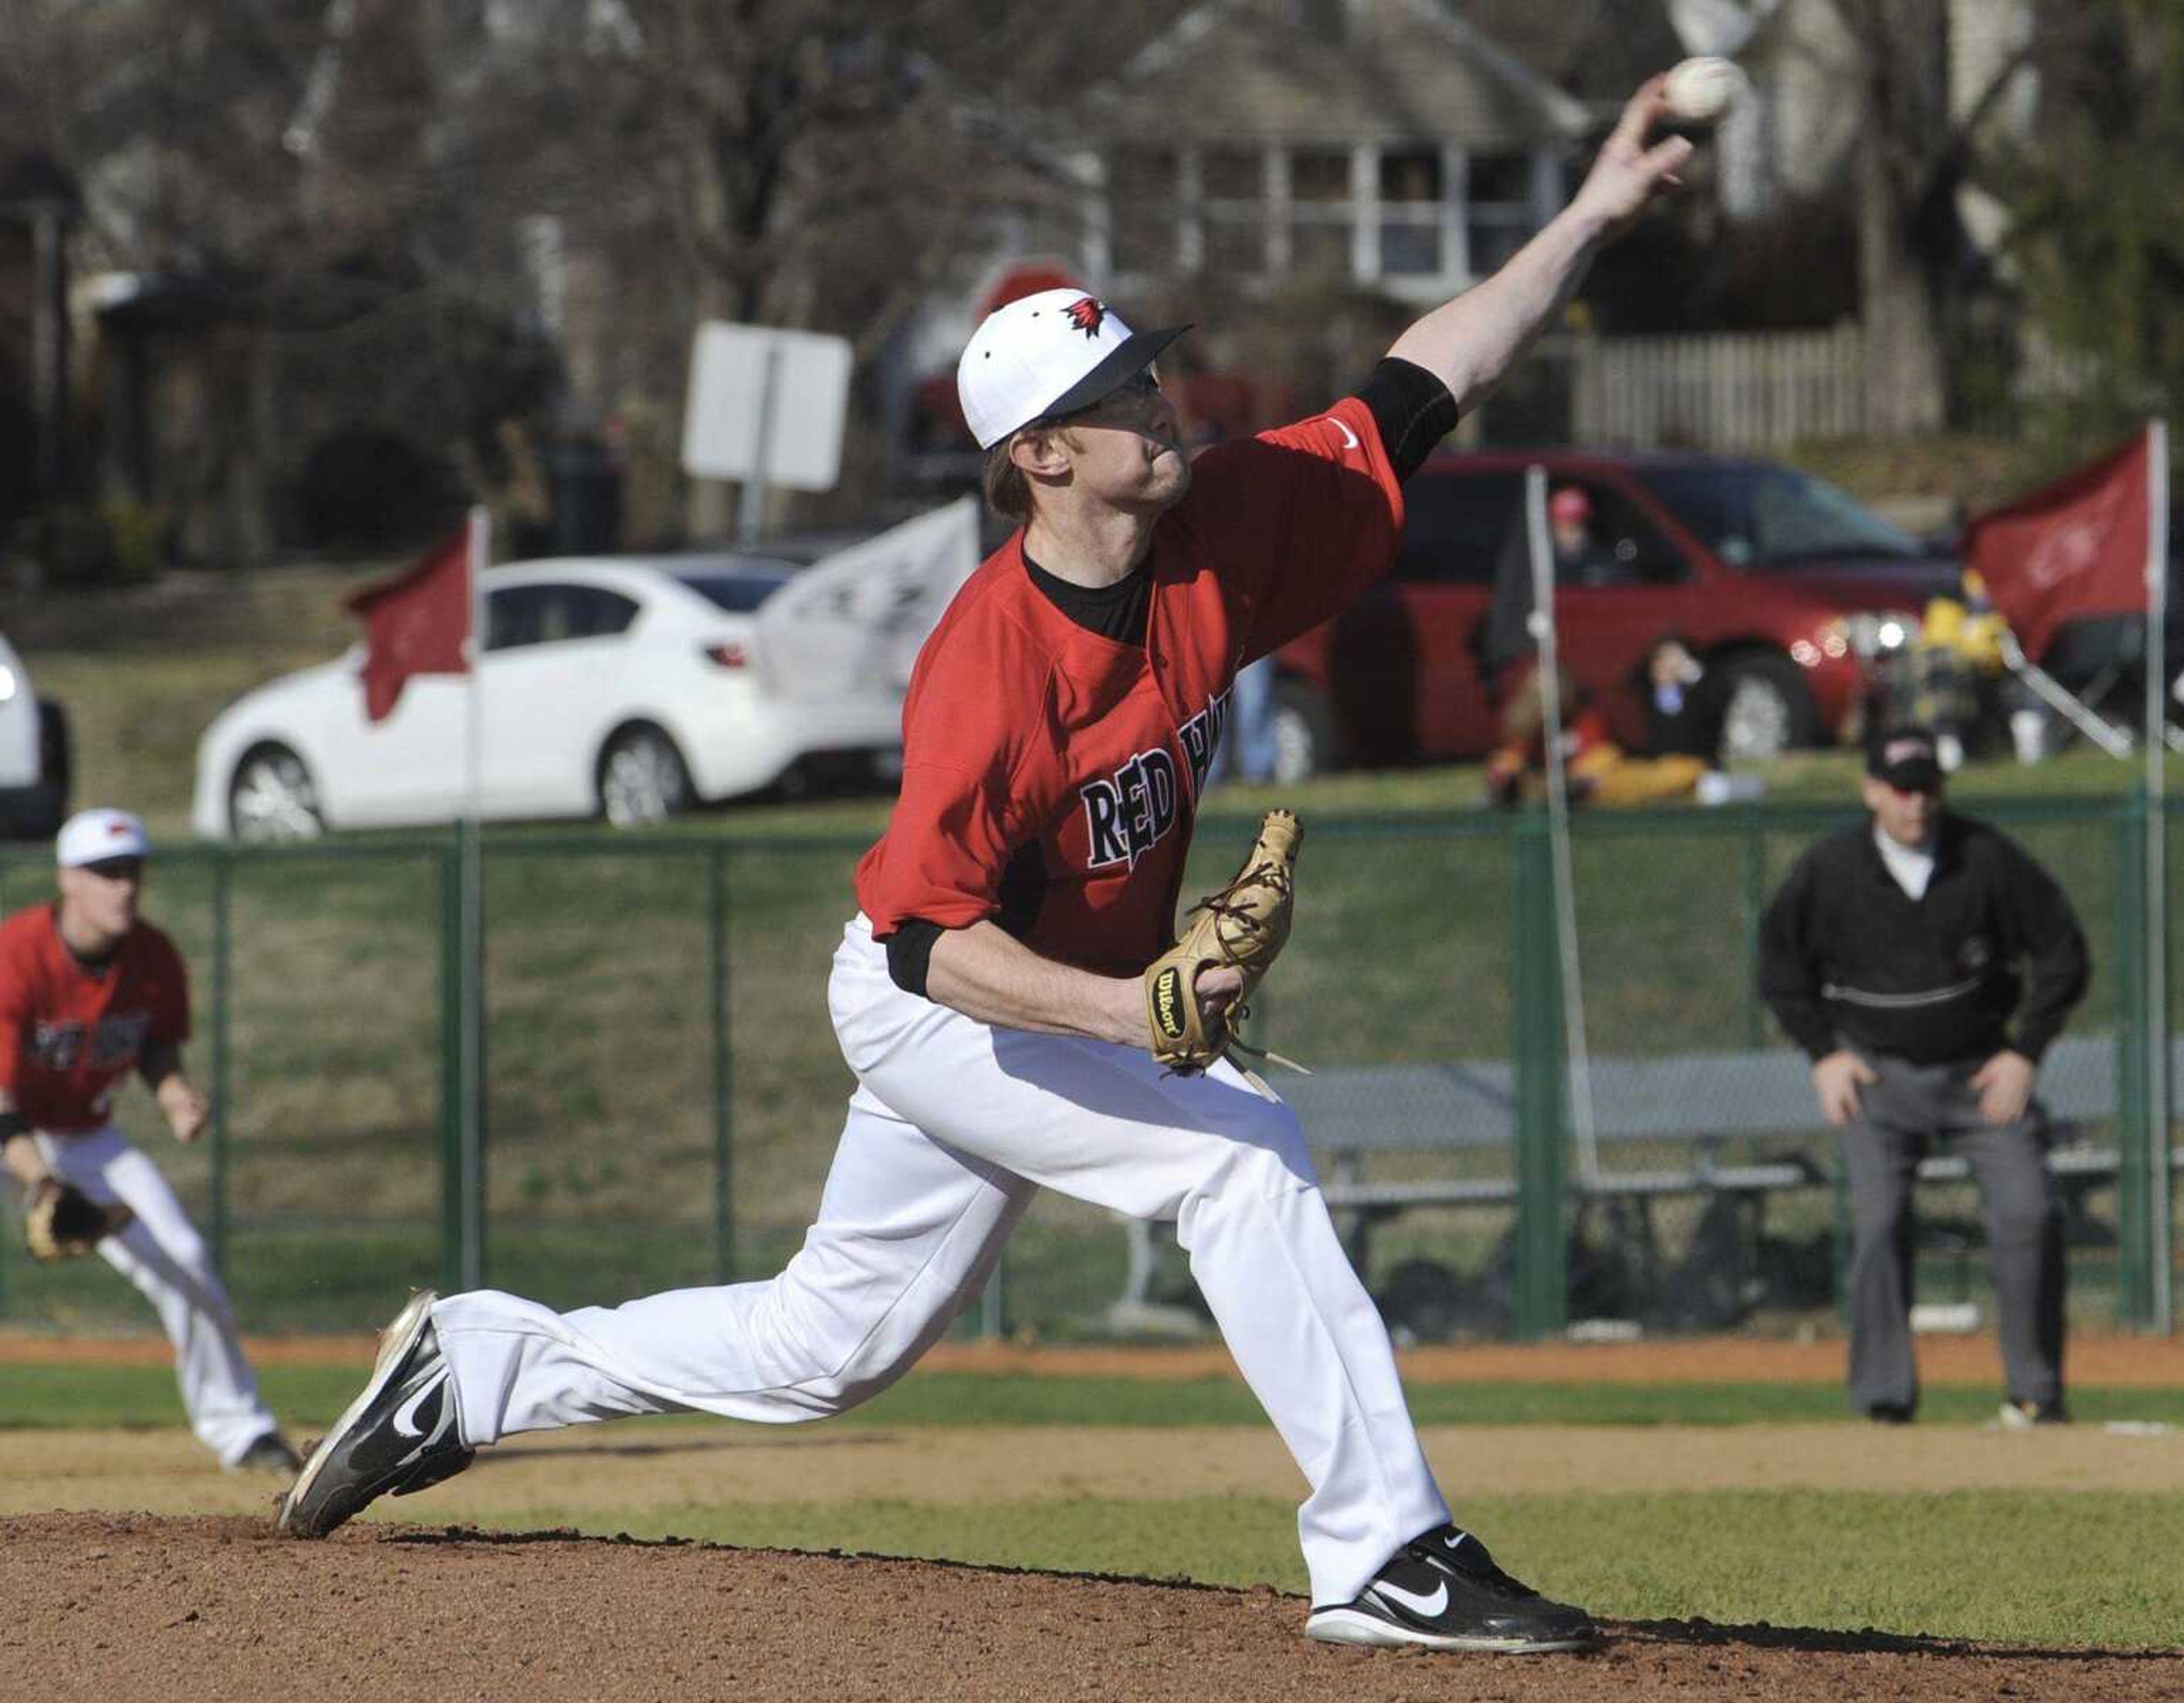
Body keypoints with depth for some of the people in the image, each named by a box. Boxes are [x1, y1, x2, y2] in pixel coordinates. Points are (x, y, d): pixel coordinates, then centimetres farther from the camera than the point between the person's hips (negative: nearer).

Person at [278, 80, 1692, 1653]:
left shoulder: (1216, 534, -11)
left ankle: (475, 1369, 30)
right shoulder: (991, 663, -31)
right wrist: (1127, 1009, -44)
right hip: (935, 1005, -8)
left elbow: (1416, 397, -6)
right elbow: (932, 935, -30)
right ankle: (1387, 1560, -21)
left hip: (1078, 1007, 8)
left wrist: (1593, 217, -12)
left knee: (830, 1346, 17)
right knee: (1244, 1154, -23)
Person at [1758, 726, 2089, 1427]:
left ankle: (2036, 1390, 1)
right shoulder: (1829, 871, -8)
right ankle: (1884, 1396, -8)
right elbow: (1781, 963, 8)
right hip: (1879, 1074, 0)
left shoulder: (1988, 859, -10)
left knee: (2029, 1213, -10)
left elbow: (2062, 954, -1)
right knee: (1879, 1224, -14)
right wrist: (1823, 1053, 0)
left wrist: (2026, 1053, -5)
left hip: (1981, 1072, 0)